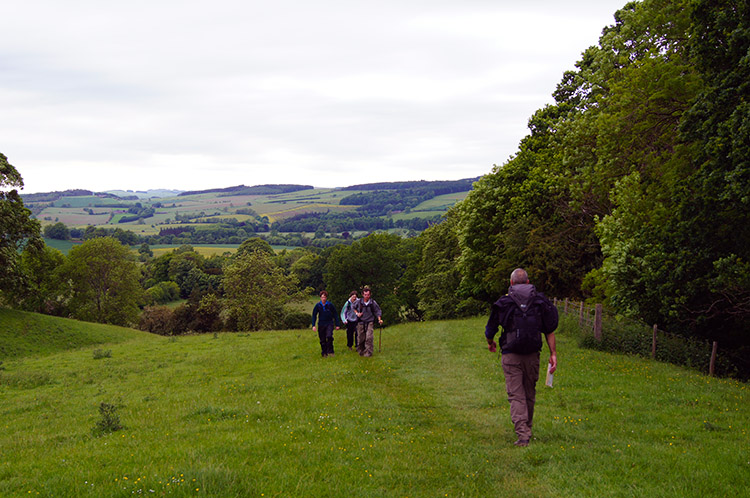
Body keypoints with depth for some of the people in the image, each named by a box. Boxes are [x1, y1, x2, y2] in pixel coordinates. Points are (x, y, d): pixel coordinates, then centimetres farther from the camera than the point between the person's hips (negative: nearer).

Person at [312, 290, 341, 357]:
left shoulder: (330, 305, -4)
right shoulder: (318, 306, -1)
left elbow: (335, 315, 4)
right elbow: (314, 315, 6)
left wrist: (337, 325, 3)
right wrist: (313, 325, -3)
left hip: (329, 323, -2)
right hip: (321, 324, 2)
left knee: (329, 336, -21)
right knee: (322, 340, 5)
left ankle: (330, 351, -11)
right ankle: (324, 353, 17)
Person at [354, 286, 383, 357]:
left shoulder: (373, 303, -3)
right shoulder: (359, 302, 0)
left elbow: (377, 311, 5)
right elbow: (354, 308, 19)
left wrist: (379, 319, -9)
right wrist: (357, 313, 1)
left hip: (370, 323, -2)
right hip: (361, 323, 2)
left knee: (369, 338, -14)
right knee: (360, 338, 6)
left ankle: (368, 353, -11)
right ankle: (361, 352, 25)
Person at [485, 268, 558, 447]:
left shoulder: (503, 302, -1)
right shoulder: (540, 301, 5)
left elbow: (490, 330, 5)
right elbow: (550, 331, 2)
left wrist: (491, 344, 25)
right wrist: (553, 354, 5)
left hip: (511, 356, -2)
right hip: (532, 355, 3)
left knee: (516, 395, -2)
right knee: (530, 394, 17)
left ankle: (522, 434, -14)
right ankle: (527, 429, 30)